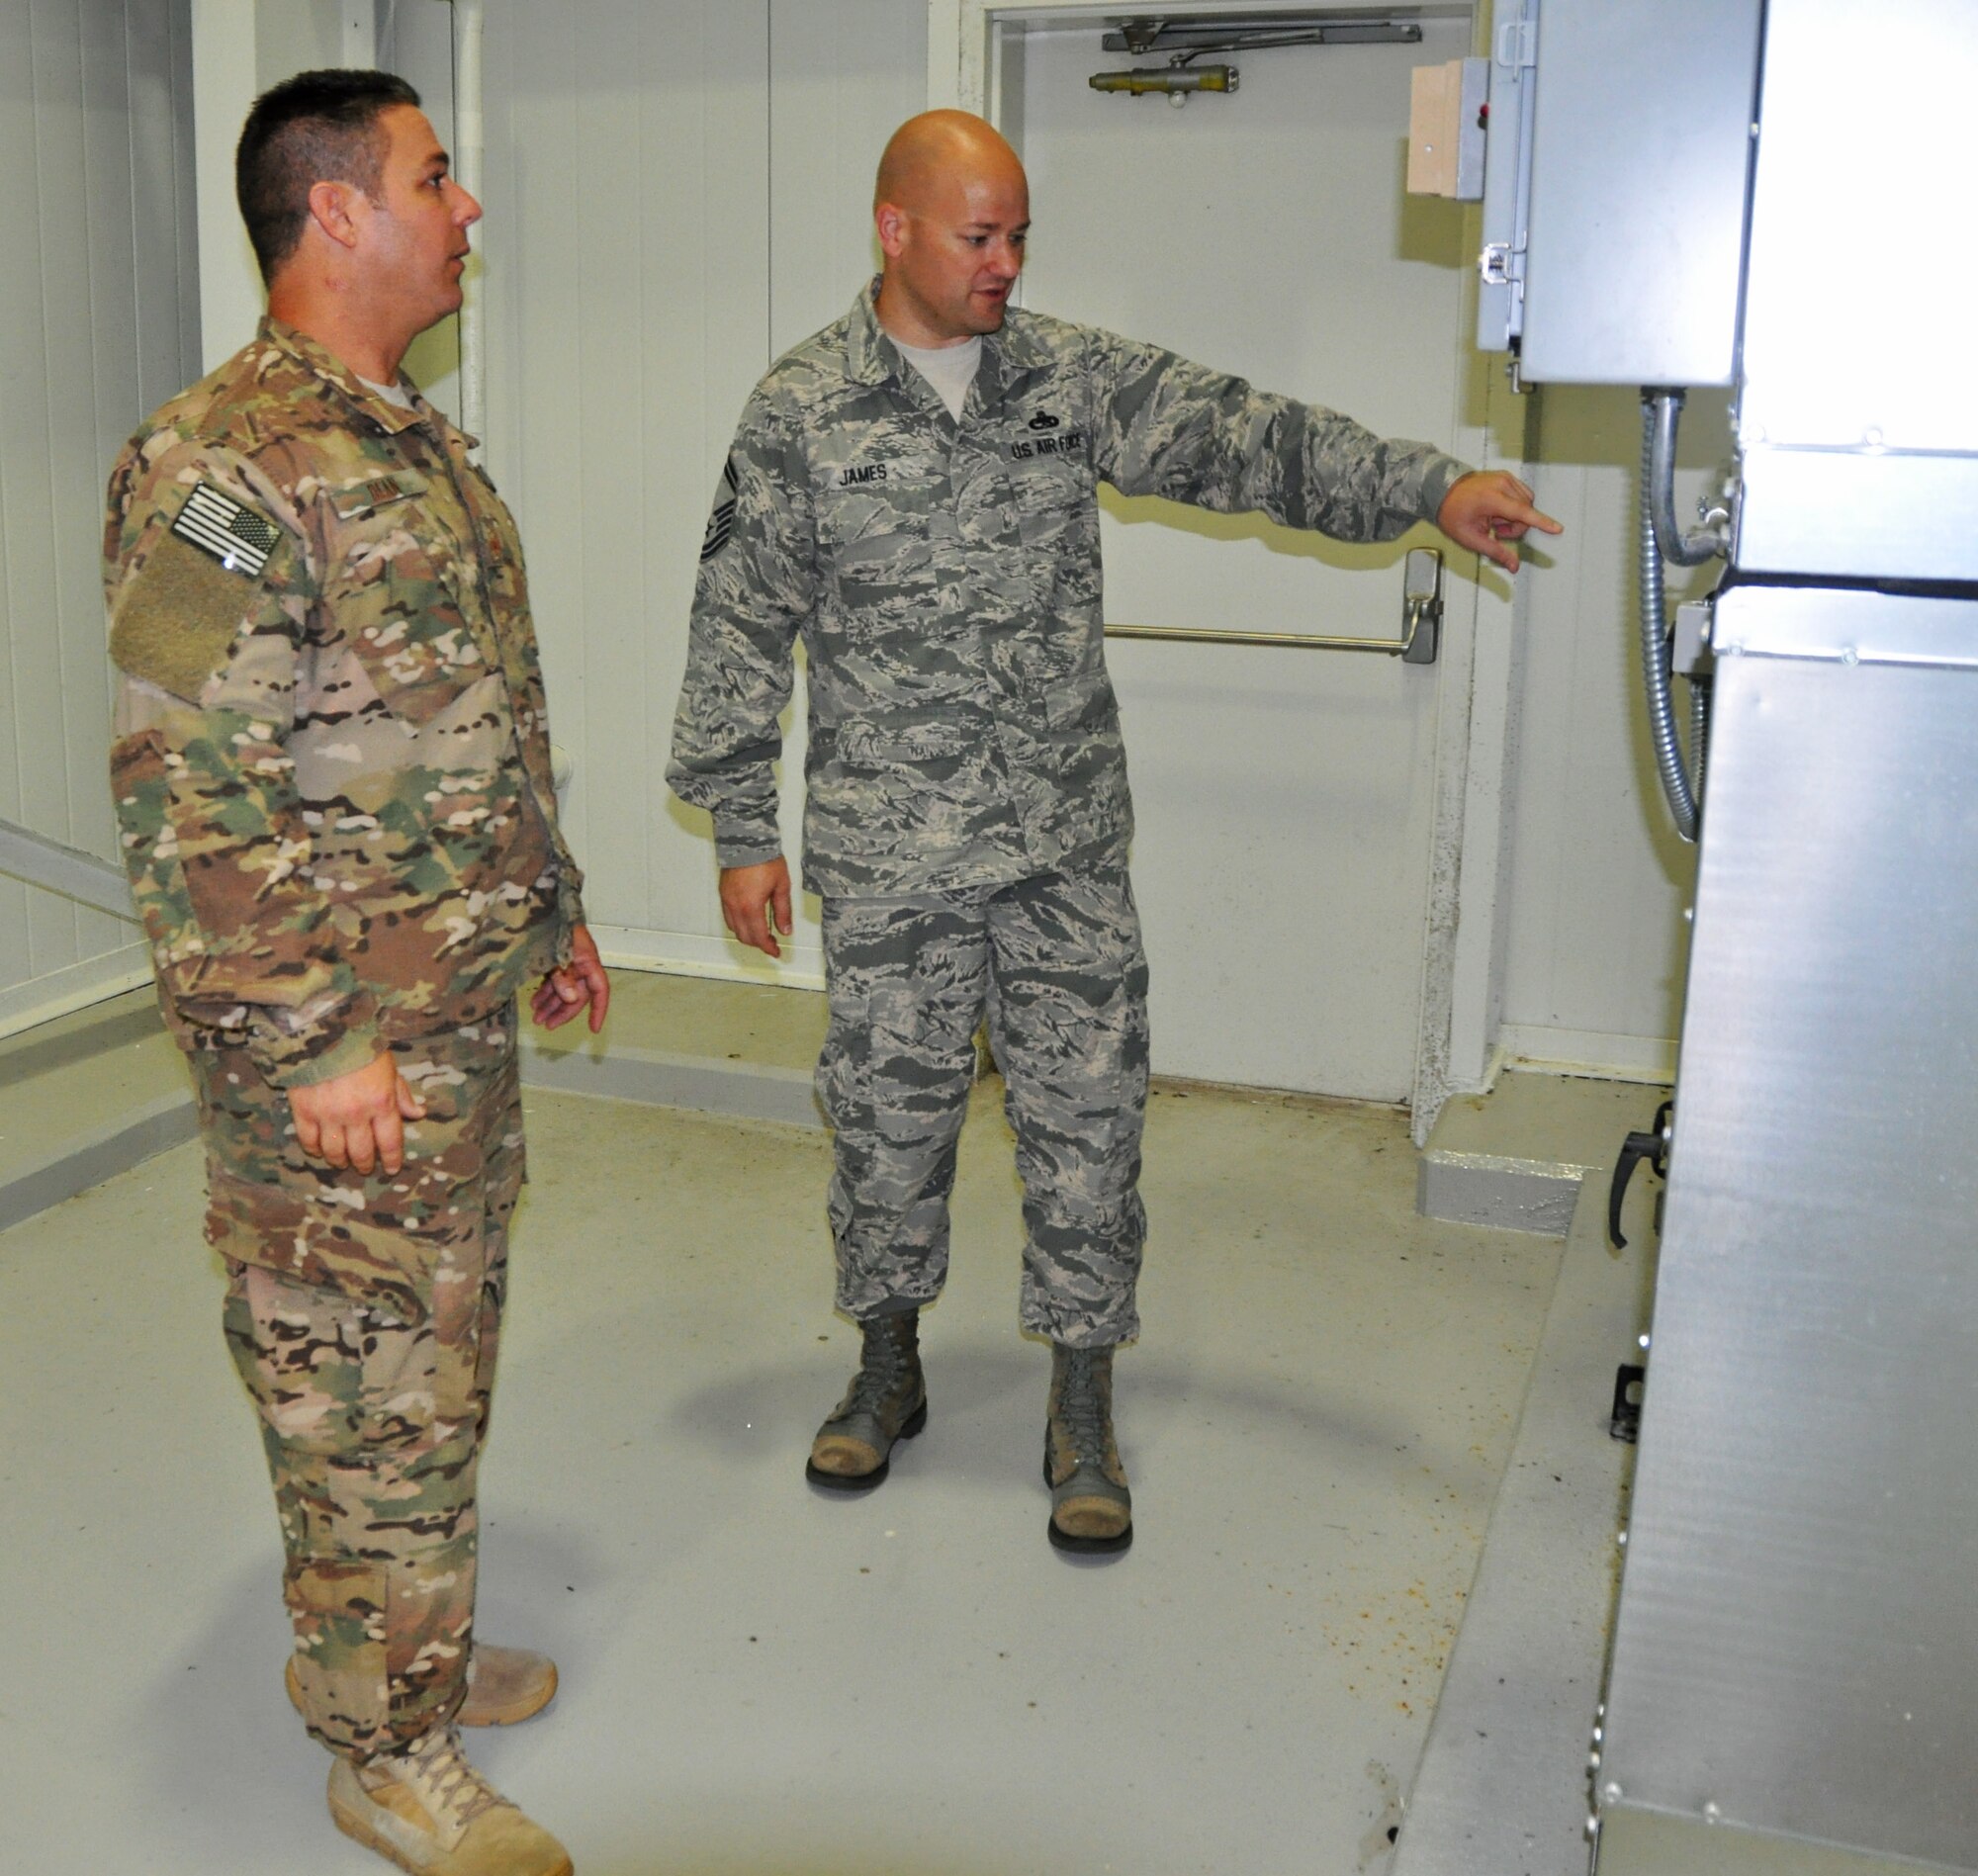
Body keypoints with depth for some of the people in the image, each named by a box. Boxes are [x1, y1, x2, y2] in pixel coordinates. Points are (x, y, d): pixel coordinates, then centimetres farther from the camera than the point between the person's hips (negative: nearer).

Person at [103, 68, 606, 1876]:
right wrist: (311, 1043, -22)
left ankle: (374, 1640, 40)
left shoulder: (416, 442, 13)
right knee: (373, 1386, 4)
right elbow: (187, 794, -21)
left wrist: (552, 908, 23)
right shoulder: (219, 467, -18)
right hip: (340, 1045, -9)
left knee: (433, 1359, 20)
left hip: (464, 1012, 9)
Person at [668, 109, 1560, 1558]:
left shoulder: (1075, 377, 4)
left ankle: (1084, 1413, 20)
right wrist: (743, 831, -2)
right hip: (891, 858, -1)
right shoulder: (800, 412, -2)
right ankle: (888, 1369, 32)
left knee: (1087, 1115, 4)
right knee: (889, 1114, 10)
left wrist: (1429, 487, -16)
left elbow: (1242, 436, -3)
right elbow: (743, 628, 0)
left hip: (1070, 844, 2)